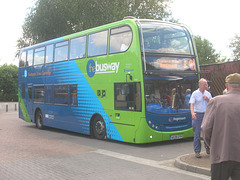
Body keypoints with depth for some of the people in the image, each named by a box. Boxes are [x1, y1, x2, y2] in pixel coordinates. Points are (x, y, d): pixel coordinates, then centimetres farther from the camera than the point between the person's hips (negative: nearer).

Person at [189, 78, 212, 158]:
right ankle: (197, 151, 8)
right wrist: (192, 113, -30)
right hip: (197, 115, -3)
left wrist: (208, 100, -8)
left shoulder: (208, 94, 9)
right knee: (197, 134, 0)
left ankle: (207, 146, 30)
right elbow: (192, 104, -13)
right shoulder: (195, 93, -3)